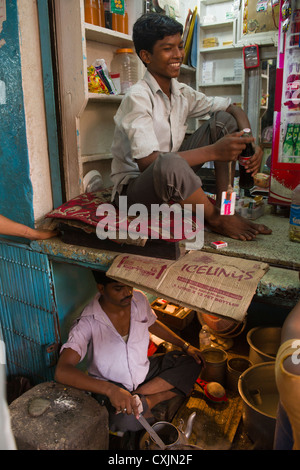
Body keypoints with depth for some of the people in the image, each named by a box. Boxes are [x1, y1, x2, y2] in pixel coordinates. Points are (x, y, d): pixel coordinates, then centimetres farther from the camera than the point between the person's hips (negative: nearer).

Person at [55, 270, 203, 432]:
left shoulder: (139, 299, -10)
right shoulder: (88, 323, -26)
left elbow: (152, 324, 13)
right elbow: (62, 371, -35)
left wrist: (185, 346, 8)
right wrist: (111, 390, -46)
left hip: (144, 371, 7)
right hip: (110, 384, -6)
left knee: (192, 363, -9)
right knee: (126, 420, -37)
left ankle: (139, 397, -16)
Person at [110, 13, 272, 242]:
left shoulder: (183, 93, 3)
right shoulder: (137, 97, -18)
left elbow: (233, 109, 11)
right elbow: (146, 162, -30)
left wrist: (249, 143, -11)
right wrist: (213, 151, -30)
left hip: (168, 178, 7)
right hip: (133, 186, -7)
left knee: (224, 119, 0)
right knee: (170, 164, -42)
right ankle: (216, 218, -12)